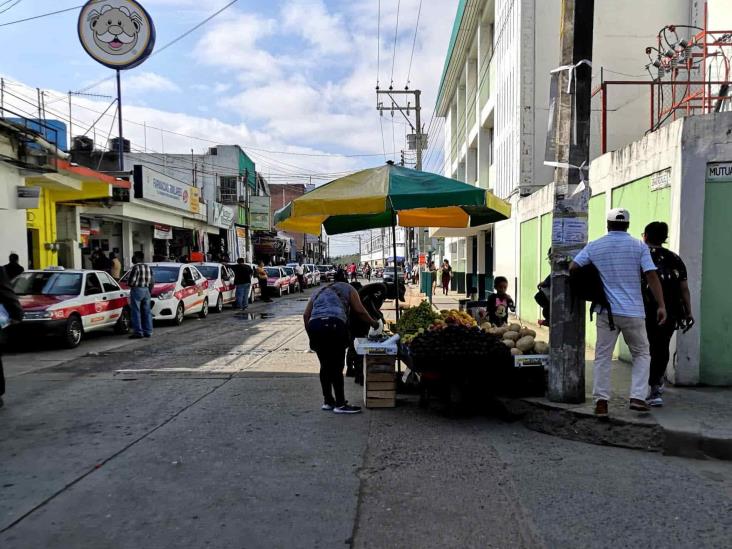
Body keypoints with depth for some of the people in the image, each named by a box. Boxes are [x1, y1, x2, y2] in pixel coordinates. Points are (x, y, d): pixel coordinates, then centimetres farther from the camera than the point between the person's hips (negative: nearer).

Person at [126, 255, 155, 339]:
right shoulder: (148, 267, 12)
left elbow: (131, 281, -15)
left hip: (137, 290, -7)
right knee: (147, 312, 10)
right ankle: (148, 332, 13)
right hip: (146, 291, 7)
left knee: (136, 312, -3)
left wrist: (128, 284, 7)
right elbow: (152, 281, 14)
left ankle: (138, 332, -5)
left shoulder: (135, 267, -11)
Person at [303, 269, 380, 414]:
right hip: (333, 324, -5)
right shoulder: (347, 288, 22)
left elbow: (306, 315, 20)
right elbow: (360, 311, 11)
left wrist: (311, 335, 23)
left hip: (314, 325, 5)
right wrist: (373, 323, 25)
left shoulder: (319, 291, 34)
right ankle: (340, 404, 6)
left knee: (325, 366, 17)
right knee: (337, 367, 1)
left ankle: (327, 401, 25)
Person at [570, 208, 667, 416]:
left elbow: (572, 268, -2)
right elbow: (652, 276, -7)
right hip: (633, 312, -1)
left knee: (603, 356, 7)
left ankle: (601, 401, 4)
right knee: (641, 354, 15)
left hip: (606, 311, 1)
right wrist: (661, 305, -5)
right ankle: (637, 397, 6)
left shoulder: (594, 247, 3)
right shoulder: (639, 246, 0)